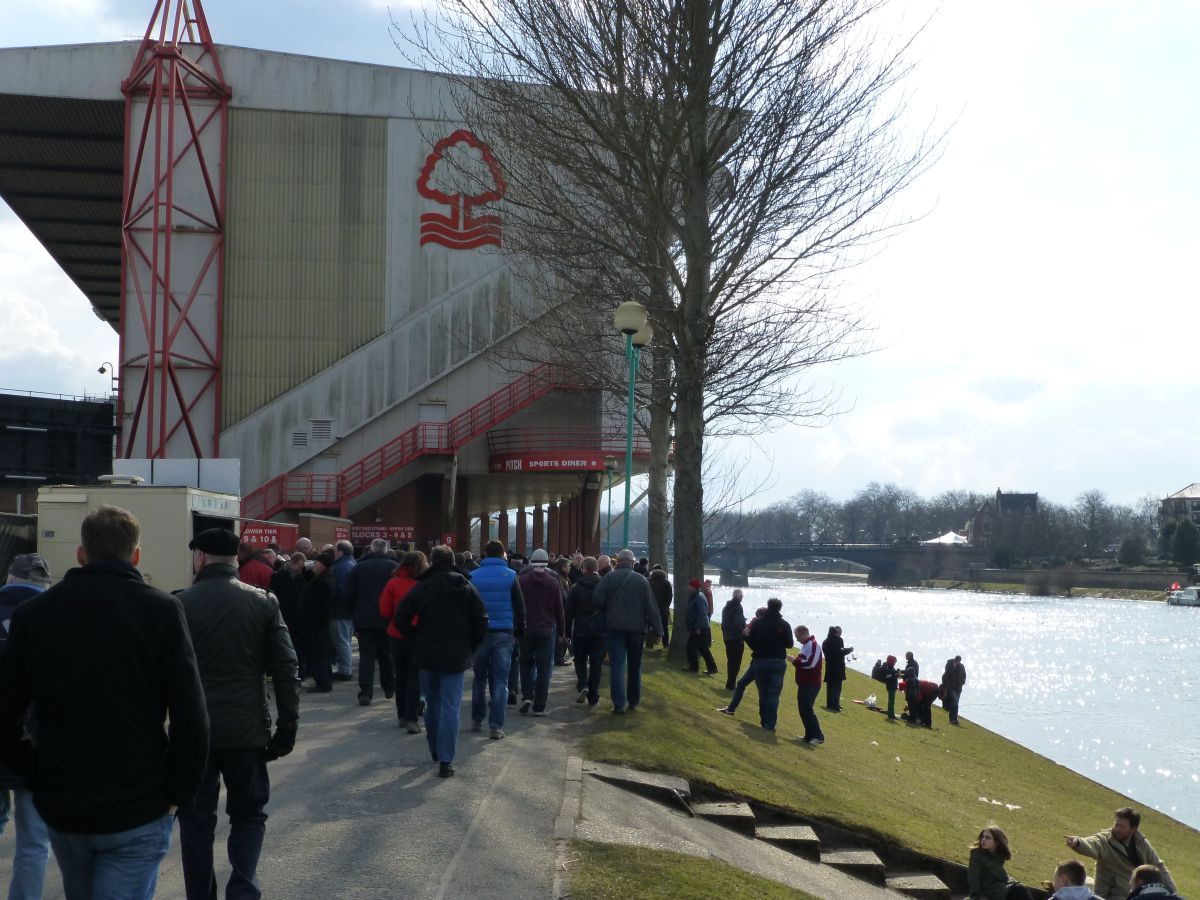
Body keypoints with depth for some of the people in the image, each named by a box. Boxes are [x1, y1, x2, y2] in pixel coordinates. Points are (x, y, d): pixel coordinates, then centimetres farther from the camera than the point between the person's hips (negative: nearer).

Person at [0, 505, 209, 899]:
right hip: (139, 810, -4)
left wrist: (41, 779, 7)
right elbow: (191, 717, -15)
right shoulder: (161, 610, -9)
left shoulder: (32, 612, 0)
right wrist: (177, 793, -4)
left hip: (61, 808, 4)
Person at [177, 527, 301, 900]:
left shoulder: (180, 604, -4)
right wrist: (287, 728, 1)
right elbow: (286, 671, -4)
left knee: (197, 819, 11)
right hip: (247, 729, 1)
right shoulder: (264, 602, -1)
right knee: (249, 814, 14)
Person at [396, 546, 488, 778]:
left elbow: (402, 621, -6)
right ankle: (446, 760, -10)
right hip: (455, 656, -1)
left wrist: (418, 642, 6)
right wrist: (469, 648, 9)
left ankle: (435, 750, 28)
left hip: (427, 655, 1)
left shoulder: (421, 587, -3)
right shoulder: (467, 588, -1)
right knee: (450, 707, -2)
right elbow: (481, 623, -3)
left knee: (432, 704, 18)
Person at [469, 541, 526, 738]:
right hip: (504, 633, -1)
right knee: (500, 680, 0)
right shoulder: (510, 576, -3)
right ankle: (496, 725, -6)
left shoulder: (473, 577, 0)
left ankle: (477, 719, 22)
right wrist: (520, 630, 7)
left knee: (479, 678, 16)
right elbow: (520, 606, -2)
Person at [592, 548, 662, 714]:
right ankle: (633, 701, 25)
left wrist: (607, 612, 9)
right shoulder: (641, 580, 3)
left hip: (614, 627, -2)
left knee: (617, 665, -2)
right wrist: (658, 630, 2)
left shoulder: (610, 577, -3)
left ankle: (619, 704, -11)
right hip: (636, 627, 2)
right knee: (634, 666, 16)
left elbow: (597, 599, -11)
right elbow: (651, 607, 0)